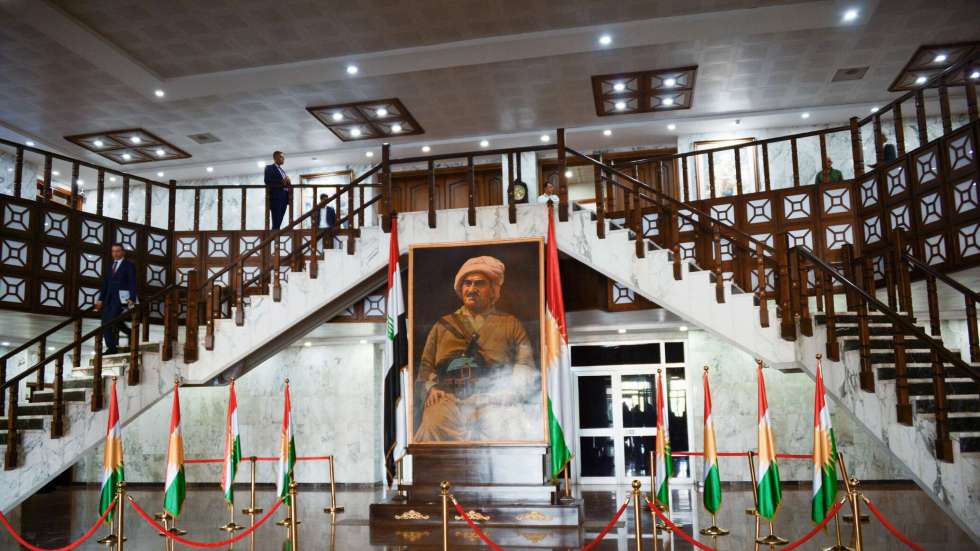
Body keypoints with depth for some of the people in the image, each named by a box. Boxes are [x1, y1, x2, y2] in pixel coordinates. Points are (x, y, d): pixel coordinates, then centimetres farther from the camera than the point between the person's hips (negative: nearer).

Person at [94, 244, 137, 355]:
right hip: (109, 298, 7)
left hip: (121, 297, -7)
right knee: (105, 322, 1)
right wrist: (101, 299, 12)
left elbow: (133, 283, -7)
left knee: (112, 320, -16)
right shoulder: (110, 266, 20)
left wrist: (132, 299, -19)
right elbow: (105, 283, 19)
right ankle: (110, 347, 10)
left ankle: (113, 348, -9)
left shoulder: (129, 265, 1)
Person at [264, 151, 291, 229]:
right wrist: (281, 182, -20)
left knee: (279, 223, 2)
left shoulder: (283, 171, 26)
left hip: (284, 198, 7)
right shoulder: (269, 168, 4)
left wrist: (287, 183, 1)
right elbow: (268, 181, -11)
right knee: (276, 223, -12)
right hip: (276, 197, -7)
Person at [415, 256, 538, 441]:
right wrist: (431, 387, 1)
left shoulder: (510, 324, 23)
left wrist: (511, 391, -9)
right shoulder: (443, 325, 28)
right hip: (449, 395, 2)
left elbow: (525, 365, 11)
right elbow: (426, 365, 23)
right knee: (433, 427, -33)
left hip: (494, 396, -1)